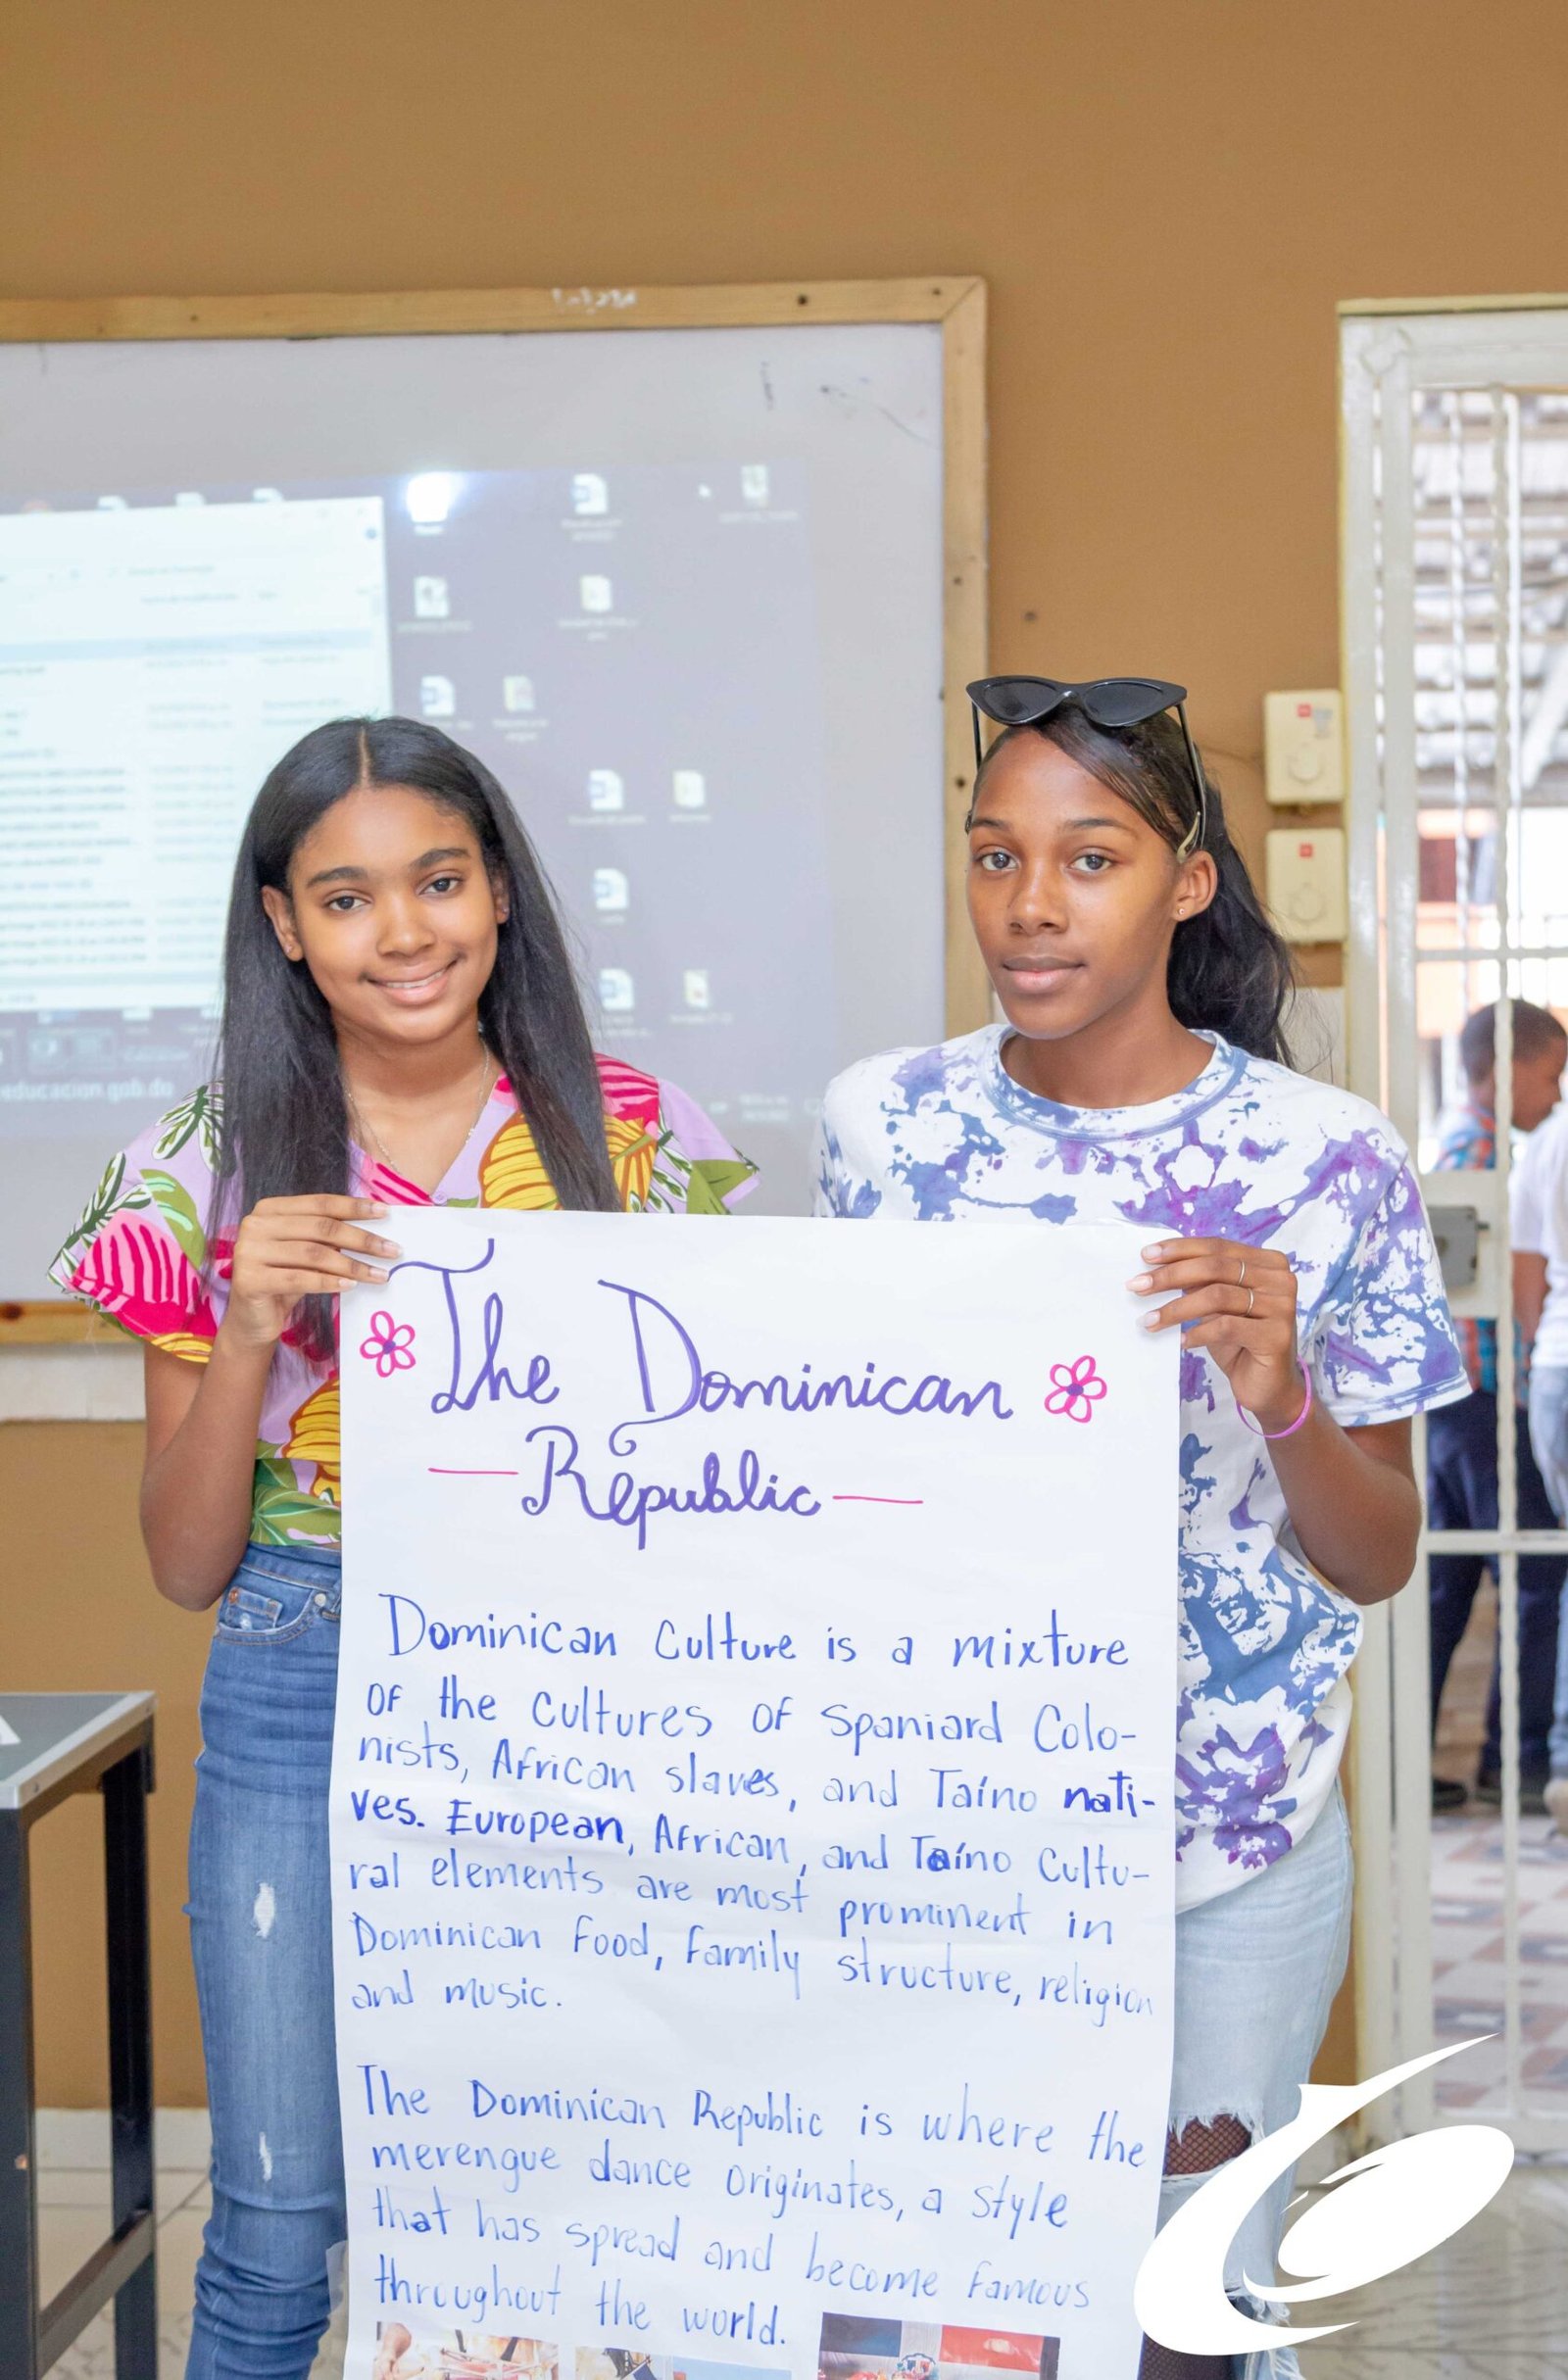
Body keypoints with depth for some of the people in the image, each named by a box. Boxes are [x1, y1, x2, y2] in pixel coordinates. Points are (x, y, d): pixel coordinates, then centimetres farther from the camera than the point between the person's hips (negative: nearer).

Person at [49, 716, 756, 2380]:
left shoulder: (628, 1135, 1)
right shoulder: (220, 1169, -1)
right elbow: (187, 1566, -1)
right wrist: (248, 1331, -16)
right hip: (306, 1698, -1)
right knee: (282, 2228, 4)